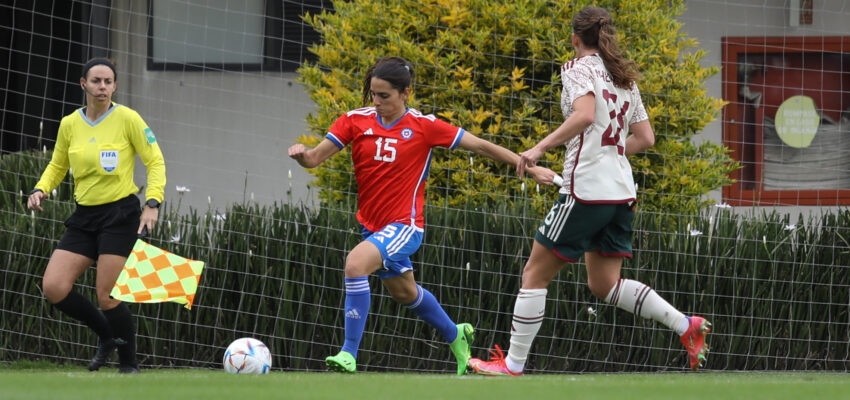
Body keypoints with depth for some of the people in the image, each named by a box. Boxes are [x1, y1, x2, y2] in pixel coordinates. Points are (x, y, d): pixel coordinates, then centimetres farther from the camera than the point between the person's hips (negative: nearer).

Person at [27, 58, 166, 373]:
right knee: (53, 288, -8)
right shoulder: (69, 125, 7)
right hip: (84, 217, 5)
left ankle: (129, 365, 5)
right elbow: (57, 166, 20)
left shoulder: (127, 119, -6)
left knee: (107, 296, -12)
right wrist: (40, 190, 0)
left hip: (120, 214, -5)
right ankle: (107, 335, 14)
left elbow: (155, 162, -3)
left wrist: (153, 203, -15)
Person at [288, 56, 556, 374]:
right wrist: (301, 154, -29)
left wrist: (530, 168, -3)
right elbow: (315, 158, -5)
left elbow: (481, 146, -4)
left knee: (356, 263, -30)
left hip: (405, 225, -6)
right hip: (373, 226, 6)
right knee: (403, 292, 25)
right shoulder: (355, 121, -3)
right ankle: (455, 336, 53)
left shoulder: (424, 126, -10)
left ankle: (349, 355, -26)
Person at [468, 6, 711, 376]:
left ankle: (513, 364, 2)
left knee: (535, 274, 2)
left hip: (586, 189, -7)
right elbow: (645, 138, 17)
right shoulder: (625, 78, 16)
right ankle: (686, 325, 0)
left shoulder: (579, 69, -5)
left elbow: (585, 115, -24)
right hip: (621, 192, 7)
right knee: (604, 283, 14)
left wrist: (541, 148, -24)